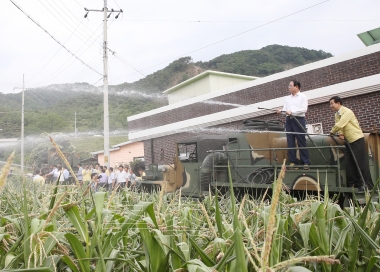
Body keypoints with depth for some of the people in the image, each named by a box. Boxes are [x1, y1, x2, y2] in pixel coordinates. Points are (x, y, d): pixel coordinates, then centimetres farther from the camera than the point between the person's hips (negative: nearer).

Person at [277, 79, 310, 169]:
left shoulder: (303, 96, 3)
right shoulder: (287, 98, 18)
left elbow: (304, 109, -9)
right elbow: (285, 108, 10)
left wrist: (292, 112, -17)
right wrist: (281, 110, -12)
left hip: (299, 120, -5)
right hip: (289, 120, 5)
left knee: (301, 142, -5)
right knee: (290, 142, 2)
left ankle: (305, 162, -1)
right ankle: (292, 161, 7)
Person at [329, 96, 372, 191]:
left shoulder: (347, 112, -17)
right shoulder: (337, 114, 9)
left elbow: (340, 125, -25)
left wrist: (332, 132, -10)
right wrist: (341, 134, -11)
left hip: (357, 140, -8)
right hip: (348, 141, 8)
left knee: (361, 163, -4)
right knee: (349, 164, 6)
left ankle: (367, 185, 4)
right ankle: (351, 184, 12)